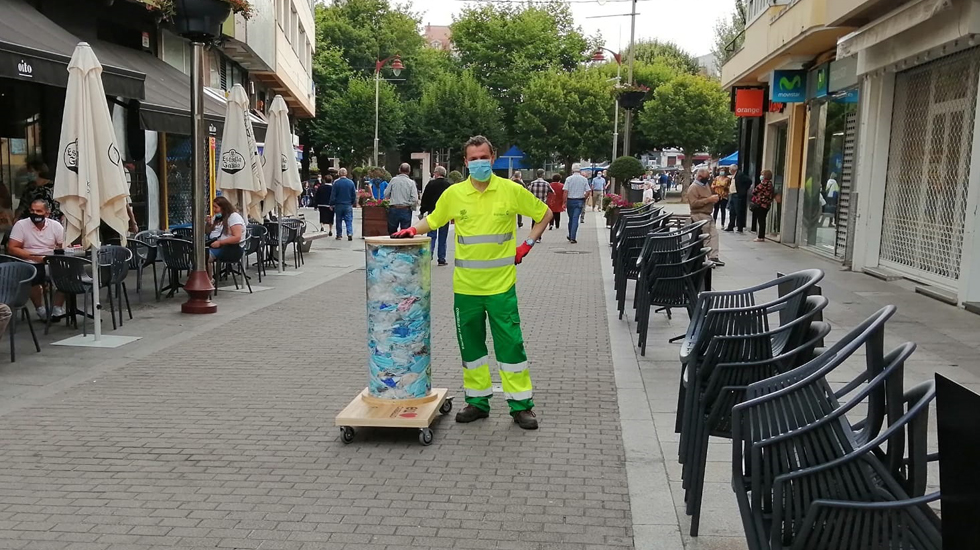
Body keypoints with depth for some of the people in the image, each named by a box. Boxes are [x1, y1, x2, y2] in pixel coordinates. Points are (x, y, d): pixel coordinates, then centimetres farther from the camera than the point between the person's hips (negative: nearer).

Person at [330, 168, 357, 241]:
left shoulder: (336, 183, -7)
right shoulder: (351, 183, -2)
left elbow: (333, 195, -4)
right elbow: (354, 195, 5)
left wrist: (331, 204, 3)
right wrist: (354, 203, 17)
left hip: (338, 205, -1)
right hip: (348, 205, 1)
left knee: (339, 220, 9)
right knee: (349, 220, 1)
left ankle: (339, 235, 14)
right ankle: (350, 233, -15)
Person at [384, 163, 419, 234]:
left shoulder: (393, 180, -1)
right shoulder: (411, 182, -5)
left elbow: (386, 195, 2)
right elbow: (415, 199, -10)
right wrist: (412, 208, 7)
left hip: (393, 210, 1)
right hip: (406, 210, -1)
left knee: (392, 232, 13)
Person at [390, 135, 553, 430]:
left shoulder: (511, 190, -4)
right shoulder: (454, 193, 1)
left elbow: (544, 214, 8)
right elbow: (432, 220, 14)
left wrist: (527, 245, 1)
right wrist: (412, 230, -4)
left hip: (501, 284, -2)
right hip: (466, 285, 3)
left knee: (511, 344, 0)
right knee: (470, 345, 11)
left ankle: (521, 404, 11)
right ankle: (477, 401, 24)